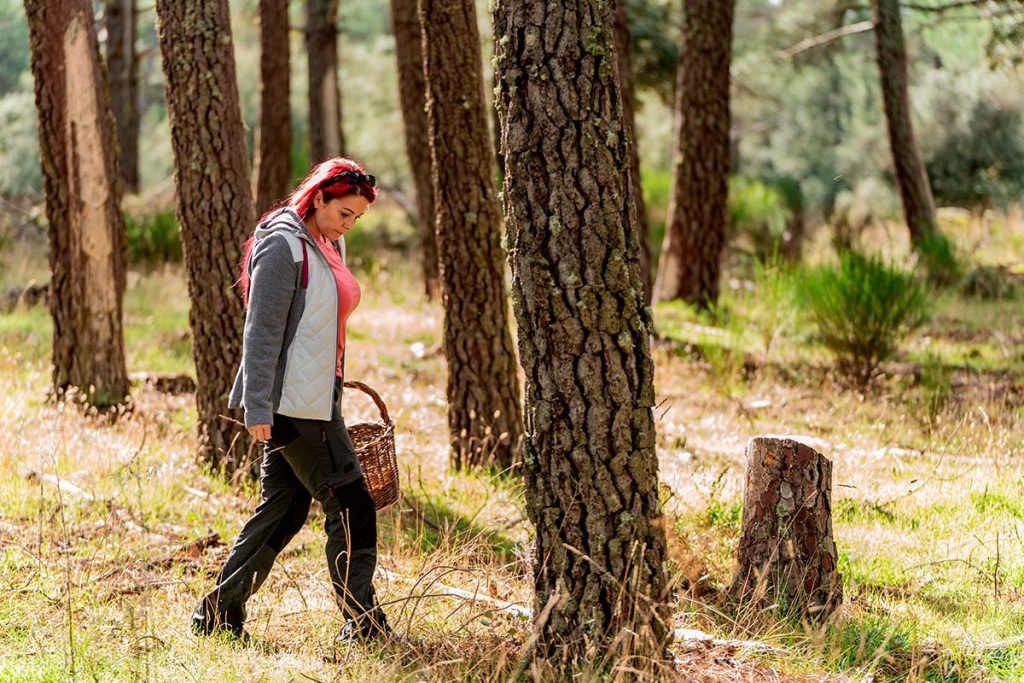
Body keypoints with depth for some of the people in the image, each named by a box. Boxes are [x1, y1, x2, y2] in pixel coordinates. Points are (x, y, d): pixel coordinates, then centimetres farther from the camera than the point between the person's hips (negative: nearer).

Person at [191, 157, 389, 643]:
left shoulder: (328, 246, 15)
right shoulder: (283, 245, -14)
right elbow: (261, 331, -17)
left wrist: (333, 388, 21)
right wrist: (257, 407, -20)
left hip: (316, 400, 9)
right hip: (290, 401, -9)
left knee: (284, 508, 11)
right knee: (351, 506, -4)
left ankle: (218, 613, 17)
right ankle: (361, 622, 3)